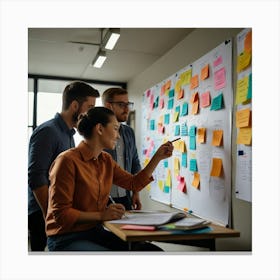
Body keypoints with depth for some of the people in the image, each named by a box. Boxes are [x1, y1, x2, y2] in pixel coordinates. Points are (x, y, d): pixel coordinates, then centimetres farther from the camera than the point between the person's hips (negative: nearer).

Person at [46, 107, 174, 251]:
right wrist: (102, 215, -23)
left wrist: (158, 157, 9)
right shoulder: (68, 161, -18)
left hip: (97, 232, 8)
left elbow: (134, 183, 15)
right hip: (66, 239, -7)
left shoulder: (106, 160, 7)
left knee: (152, 250, -8)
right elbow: (61, 213, -18)